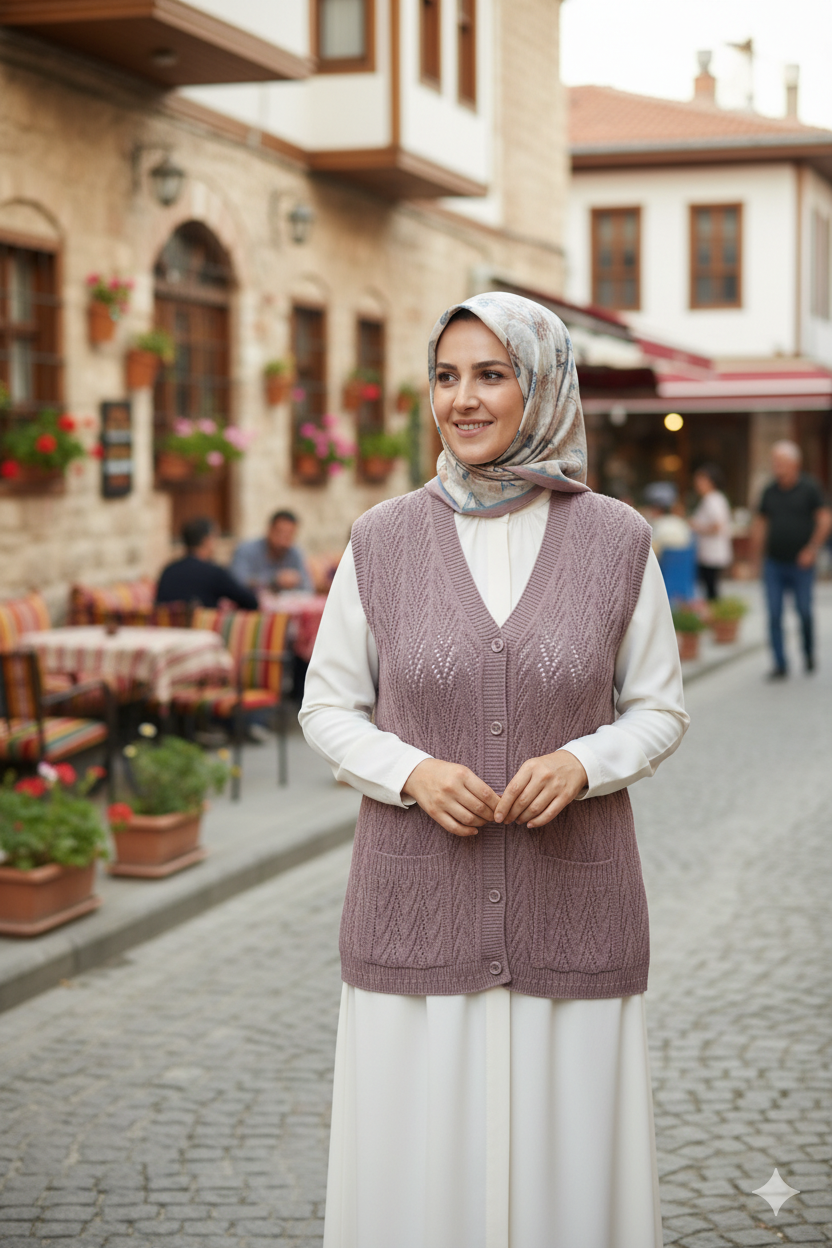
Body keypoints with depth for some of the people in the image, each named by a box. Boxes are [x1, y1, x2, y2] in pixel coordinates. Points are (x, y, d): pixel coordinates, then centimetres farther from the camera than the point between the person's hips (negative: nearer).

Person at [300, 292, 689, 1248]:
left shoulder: (616, 540, -1)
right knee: (418, 1166, 4)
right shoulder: (383, 540, -1)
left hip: (571, 901, 0)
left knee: (567, 1164, 6)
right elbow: (329, 708, 5)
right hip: (419, 901, 0)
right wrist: (413, 772, -14)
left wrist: (580, 764, -14)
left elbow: (659, 710, 6)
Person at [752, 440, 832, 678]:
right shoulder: (770, 491, 7)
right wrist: (758, 547, 2)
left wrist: (812, 549, -10)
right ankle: (780, 664, 3)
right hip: (773, 563, 3)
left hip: (800, 563, -3)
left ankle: (809, 653, 29)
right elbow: (760, 521, 16)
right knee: (774, 615, -3)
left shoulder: (810, 488, -4)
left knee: (804, 611, 3)